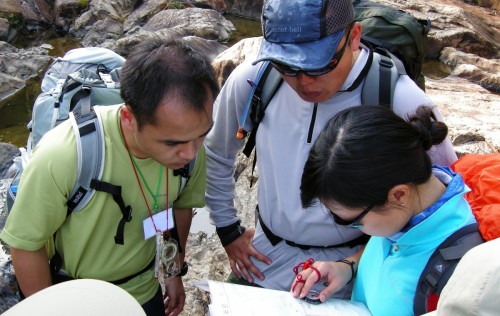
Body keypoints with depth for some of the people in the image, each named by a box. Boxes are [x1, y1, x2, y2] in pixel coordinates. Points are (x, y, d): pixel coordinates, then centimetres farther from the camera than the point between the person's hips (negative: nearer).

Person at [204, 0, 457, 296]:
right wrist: (229, 230, 8)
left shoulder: (401, 103, -24)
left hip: (351, 262, -3)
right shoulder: (252, 80, -15)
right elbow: (216, 153, 4)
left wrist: (356, 266, -13)